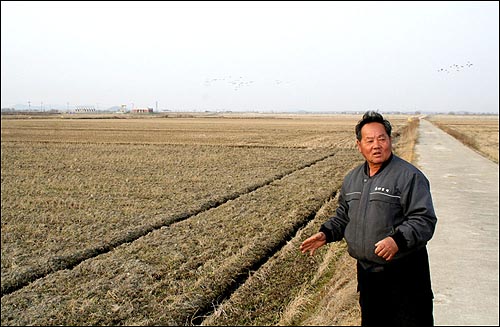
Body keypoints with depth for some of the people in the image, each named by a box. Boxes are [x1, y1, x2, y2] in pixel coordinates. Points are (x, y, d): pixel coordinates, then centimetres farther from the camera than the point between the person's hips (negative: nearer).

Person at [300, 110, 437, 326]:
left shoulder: (409, 176, -12)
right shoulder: (352, 179, 10)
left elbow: (424, 220, -18)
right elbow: (343, 216, 21)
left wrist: (398, 240, -33)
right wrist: (326, 233, 5)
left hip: (404, 275, -6)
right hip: (366, 273, 7)